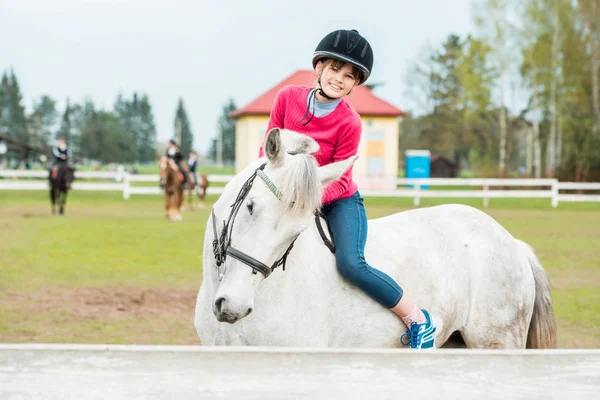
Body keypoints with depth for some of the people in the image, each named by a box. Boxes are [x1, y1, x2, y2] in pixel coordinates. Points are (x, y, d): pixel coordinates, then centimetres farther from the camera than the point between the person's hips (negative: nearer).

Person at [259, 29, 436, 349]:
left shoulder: (349, 123, -17)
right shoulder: (288, 97, -6)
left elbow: (339, 181, -15)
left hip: (339, 203, -5)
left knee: (350, 263, -27)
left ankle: (417, 320, -13)